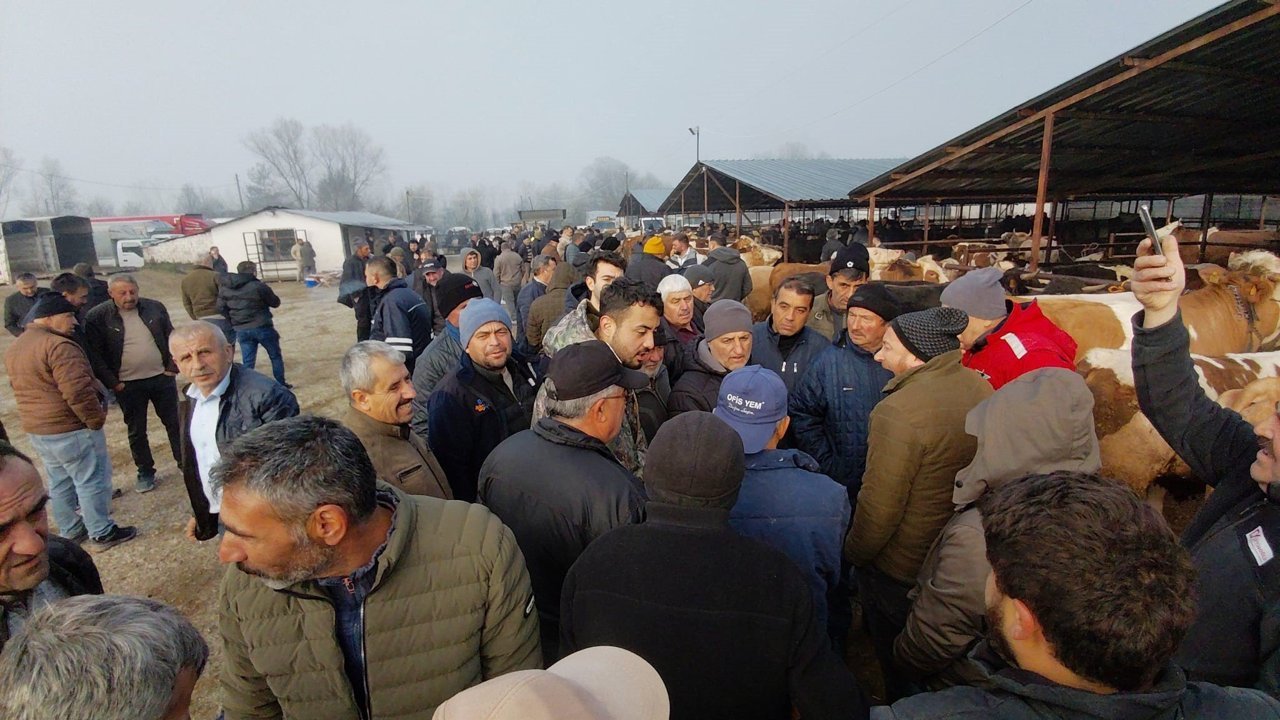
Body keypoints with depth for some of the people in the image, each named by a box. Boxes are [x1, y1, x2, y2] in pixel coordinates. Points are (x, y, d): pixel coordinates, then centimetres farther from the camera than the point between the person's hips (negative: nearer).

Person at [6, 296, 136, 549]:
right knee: (92, 481, 2)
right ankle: (103, 533, 10)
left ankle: (70, 531, 30)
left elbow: (22, 386, 20)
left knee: (60, 483, 19)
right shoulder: (58, 345, -21)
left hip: (36, 429, 9)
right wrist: (96, 419, -17)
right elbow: (77, 391, -27)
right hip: (71, 429, -9)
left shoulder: (14, 348, 11)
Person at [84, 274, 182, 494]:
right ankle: (145, 472, 25)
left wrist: (172, 367, -1)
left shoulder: (155, 307, -1)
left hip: (162, 377, 2)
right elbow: (94, 354, -7)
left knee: (174, 422, 11)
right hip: (128, 385, -1)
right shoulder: (97, 317, -8)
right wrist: (112, 382, -11)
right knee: (136, 431, 11)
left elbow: (171, 337, 5)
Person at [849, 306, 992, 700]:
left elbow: (880, 508, -26)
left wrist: (854, 554, -8)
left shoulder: (898, 411, -32)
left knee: (899, 667, 20)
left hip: (900, 570, -7)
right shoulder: (980, 388, -7)